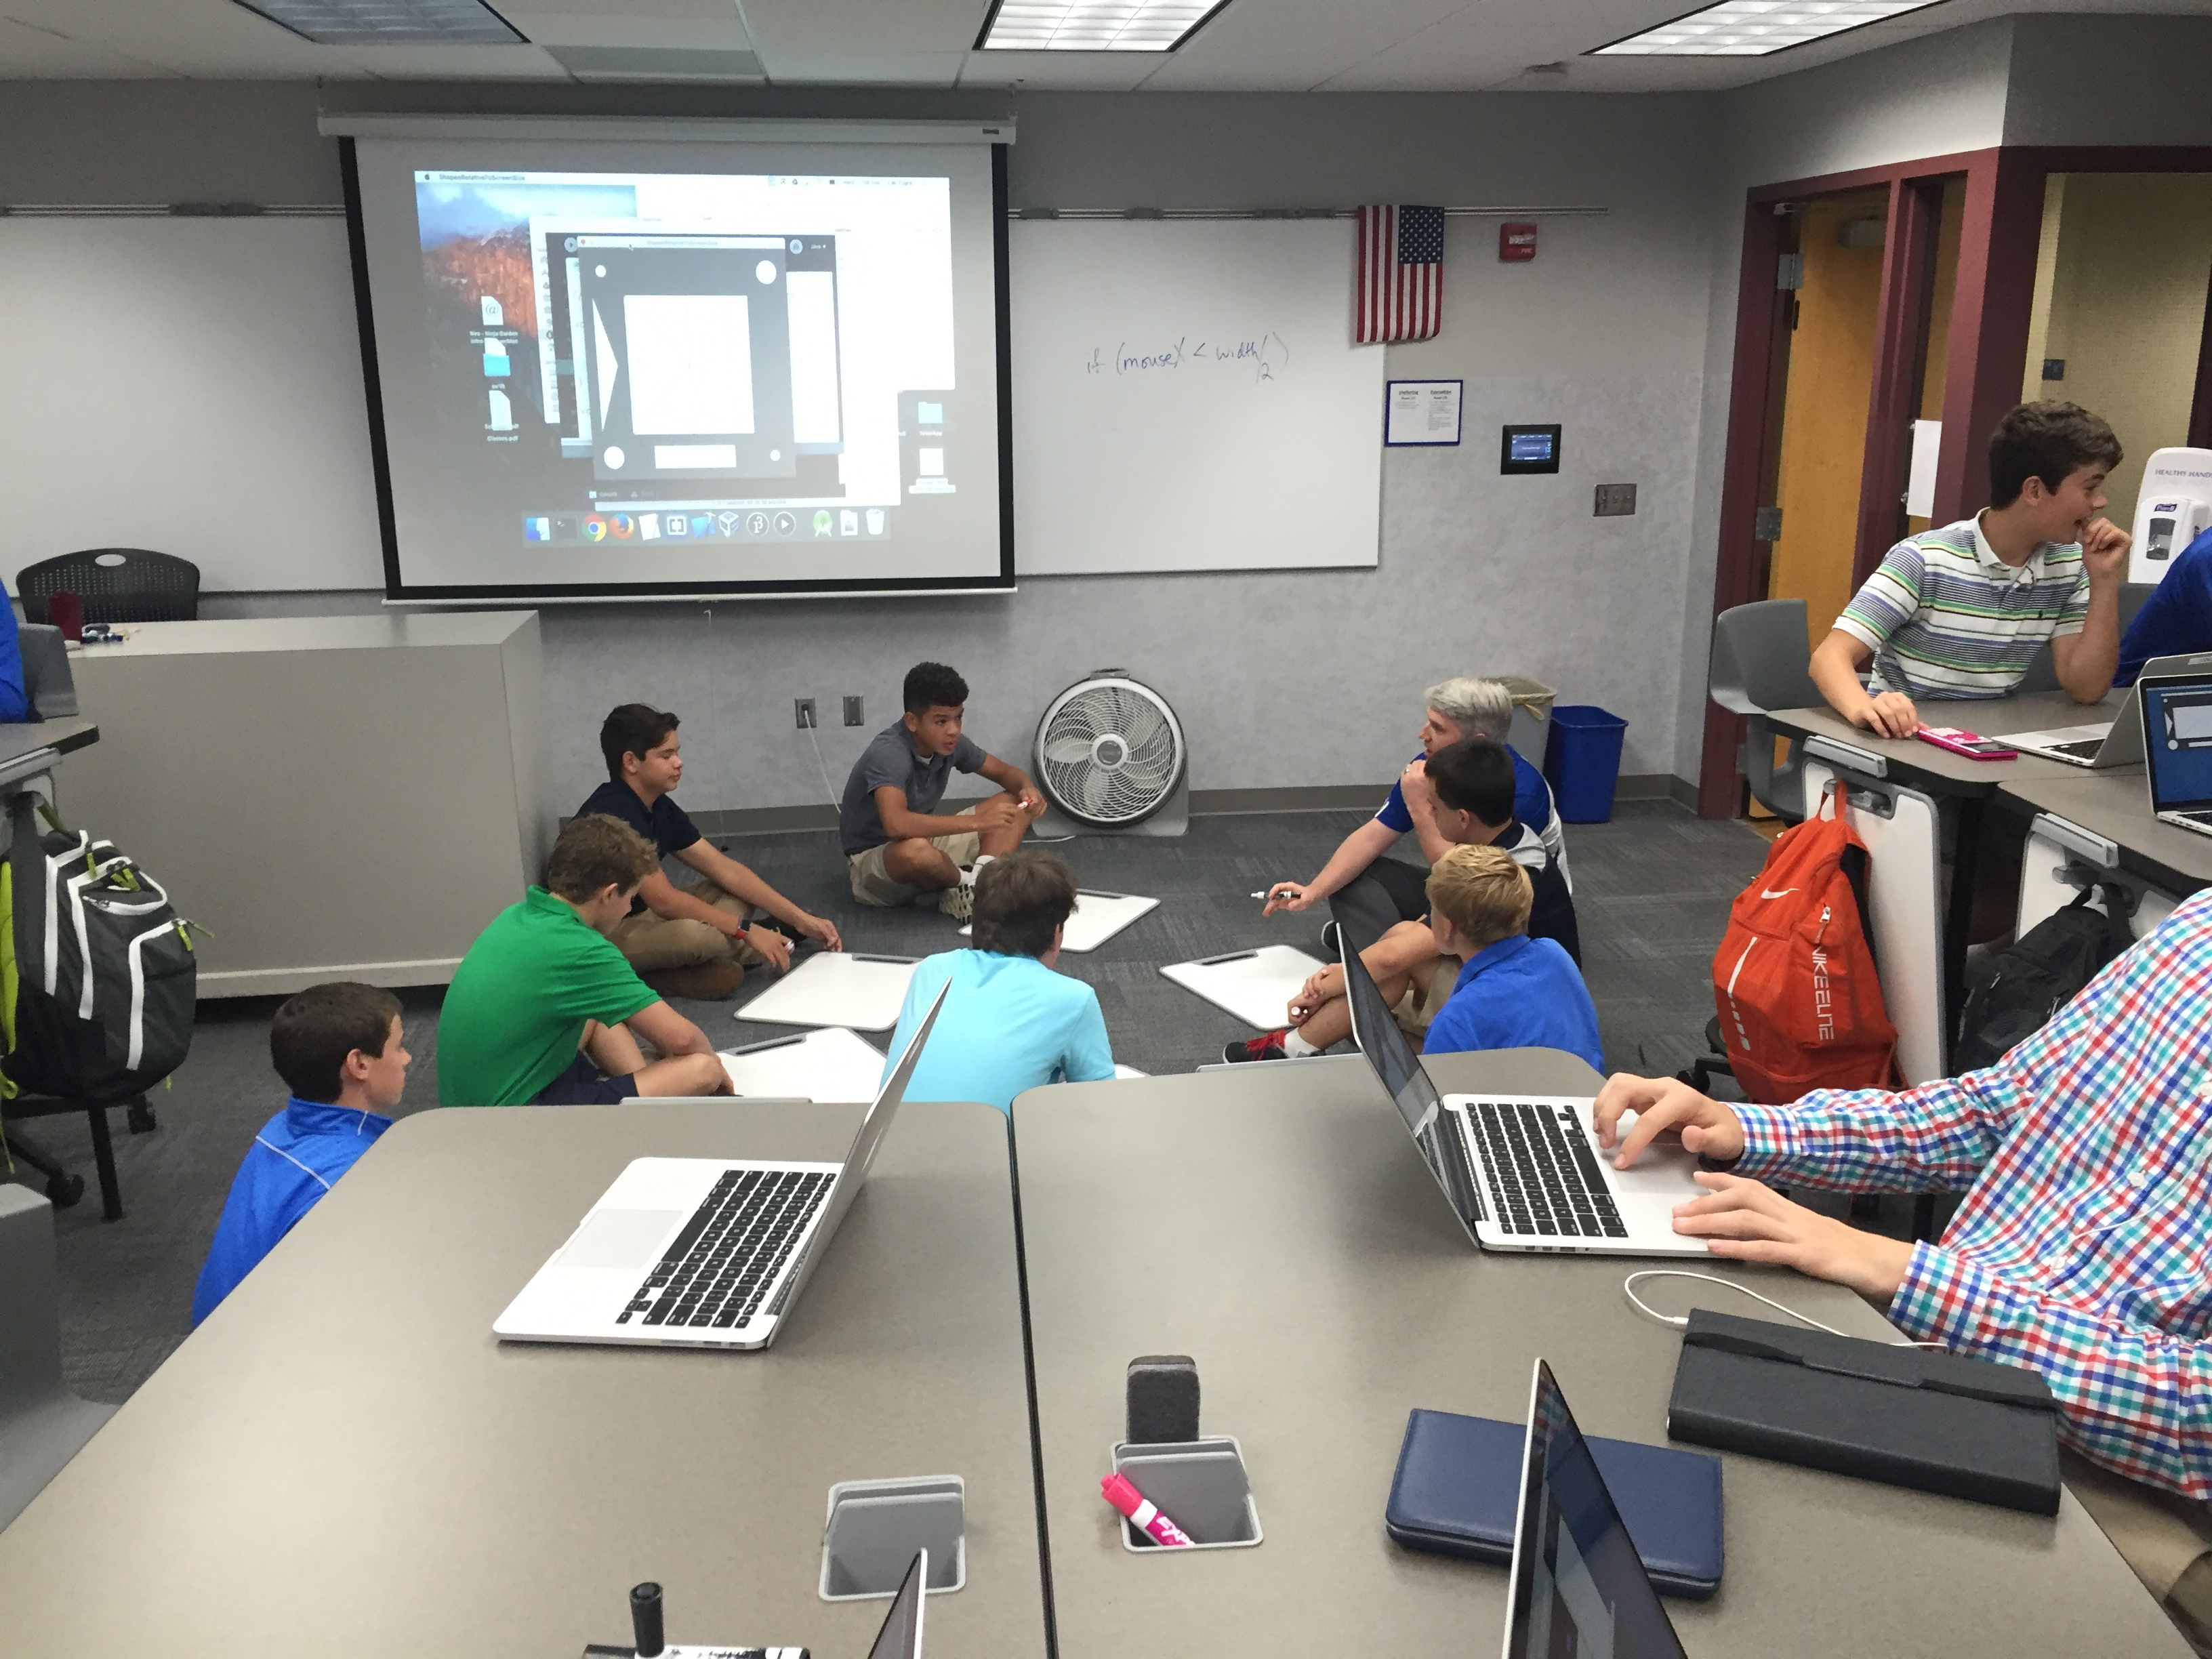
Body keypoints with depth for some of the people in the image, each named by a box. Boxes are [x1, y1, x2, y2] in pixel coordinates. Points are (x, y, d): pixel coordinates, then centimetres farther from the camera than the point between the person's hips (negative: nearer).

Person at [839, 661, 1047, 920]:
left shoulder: (949, 742, -7)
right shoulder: (888, 755, -29)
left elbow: (1006, 772, 8)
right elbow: (896, 824, -46)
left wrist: (1027, 789, -17)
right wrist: (978, 822, -44)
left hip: (929, 841, 8)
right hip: (871, 860, -8)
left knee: (1020, 803, -3)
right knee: (916, 850, -44)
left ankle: (979, 881, -22)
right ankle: (964, 883, -12)